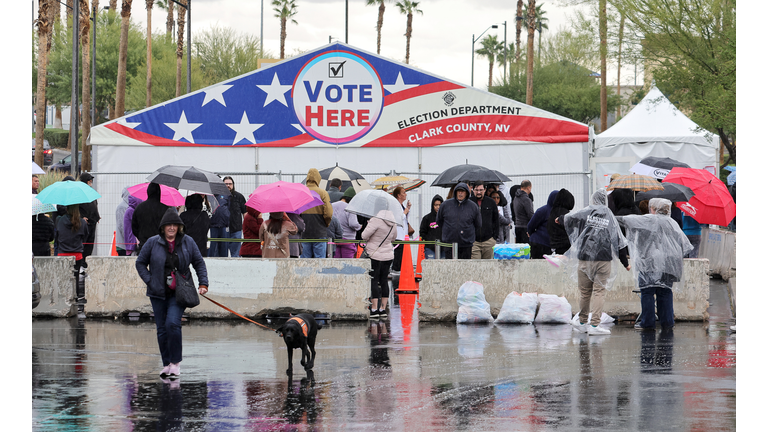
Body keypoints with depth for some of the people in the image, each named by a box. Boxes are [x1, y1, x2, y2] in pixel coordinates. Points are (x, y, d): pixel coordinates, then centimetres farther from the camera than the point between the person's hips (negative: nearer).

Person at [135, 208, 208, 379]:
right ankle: (166, 364, 15)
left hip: (179, 293, -2)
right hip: (158, 293, 2)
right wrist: (149, 281, -2)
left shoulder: (188, 242, 3)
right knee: (162, 329, 3)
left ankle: (176, 362, -7)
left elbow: (199, 263, 11)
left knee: (172, 323, -18)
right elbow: (140, 263, 9)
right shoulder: (152, 243, 0)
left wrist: (203, 283, 2)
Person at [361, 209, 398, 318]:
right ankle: (383, 309, 12)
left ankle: (374, 309, -6)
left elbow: (364, 235, -16)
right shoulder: (393, 225, 6)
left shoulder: (376, 221, -15)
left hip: (375, 256, -6)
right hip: (388, 256, 6)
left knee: (374, 281, -3)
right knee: (383, 281, 11)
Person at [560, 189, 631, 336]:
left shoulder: (585, 213, 0)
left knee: (585, 291, 9)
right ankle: (594, 325, -7)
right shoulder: (610, 217, 4)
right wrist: (625, 263, 14)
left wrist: (559, 220, 37)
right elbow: (619, 242, 6)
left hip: (585, 258, 0)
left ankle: (582, 323, 19)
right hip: (604, 258, 0)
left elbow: (568, 218, 12)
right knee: (599, 291, -1)